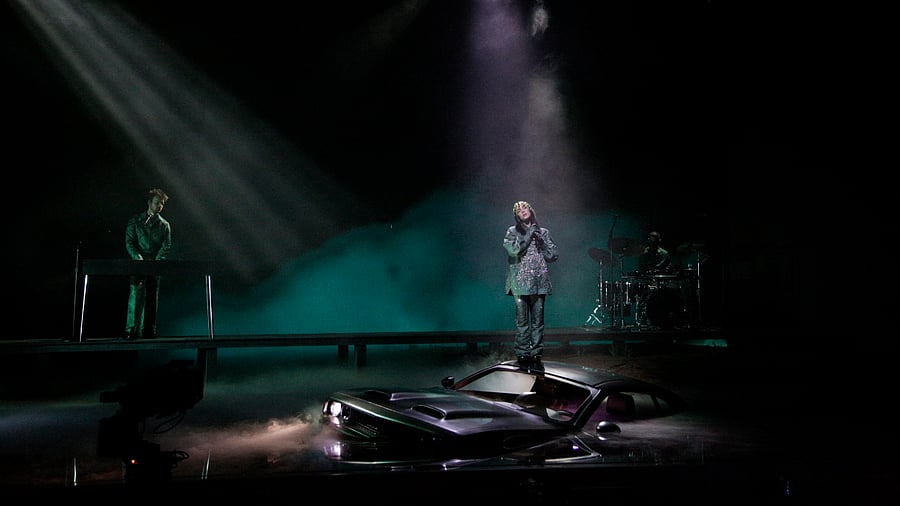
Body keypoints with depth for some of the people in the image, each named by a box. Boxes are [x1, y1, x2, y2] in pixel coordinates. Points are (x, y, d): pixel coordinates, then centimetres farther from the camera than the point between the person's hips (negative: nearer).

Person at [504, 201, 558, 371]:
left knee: (538, 320, 0)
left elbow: (554, 255, 9)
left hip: (539, 281, 2)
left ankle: (536, 356, 6)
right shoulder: (513, 232, 9)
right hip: (520, 282, -2)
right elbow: (513, 250, -9)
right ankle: (522, 355, 3)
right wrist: (529, 235, -6)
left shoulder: (543, 232, 15)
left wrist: (541, 241, -1)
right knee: (522, 320, -3)